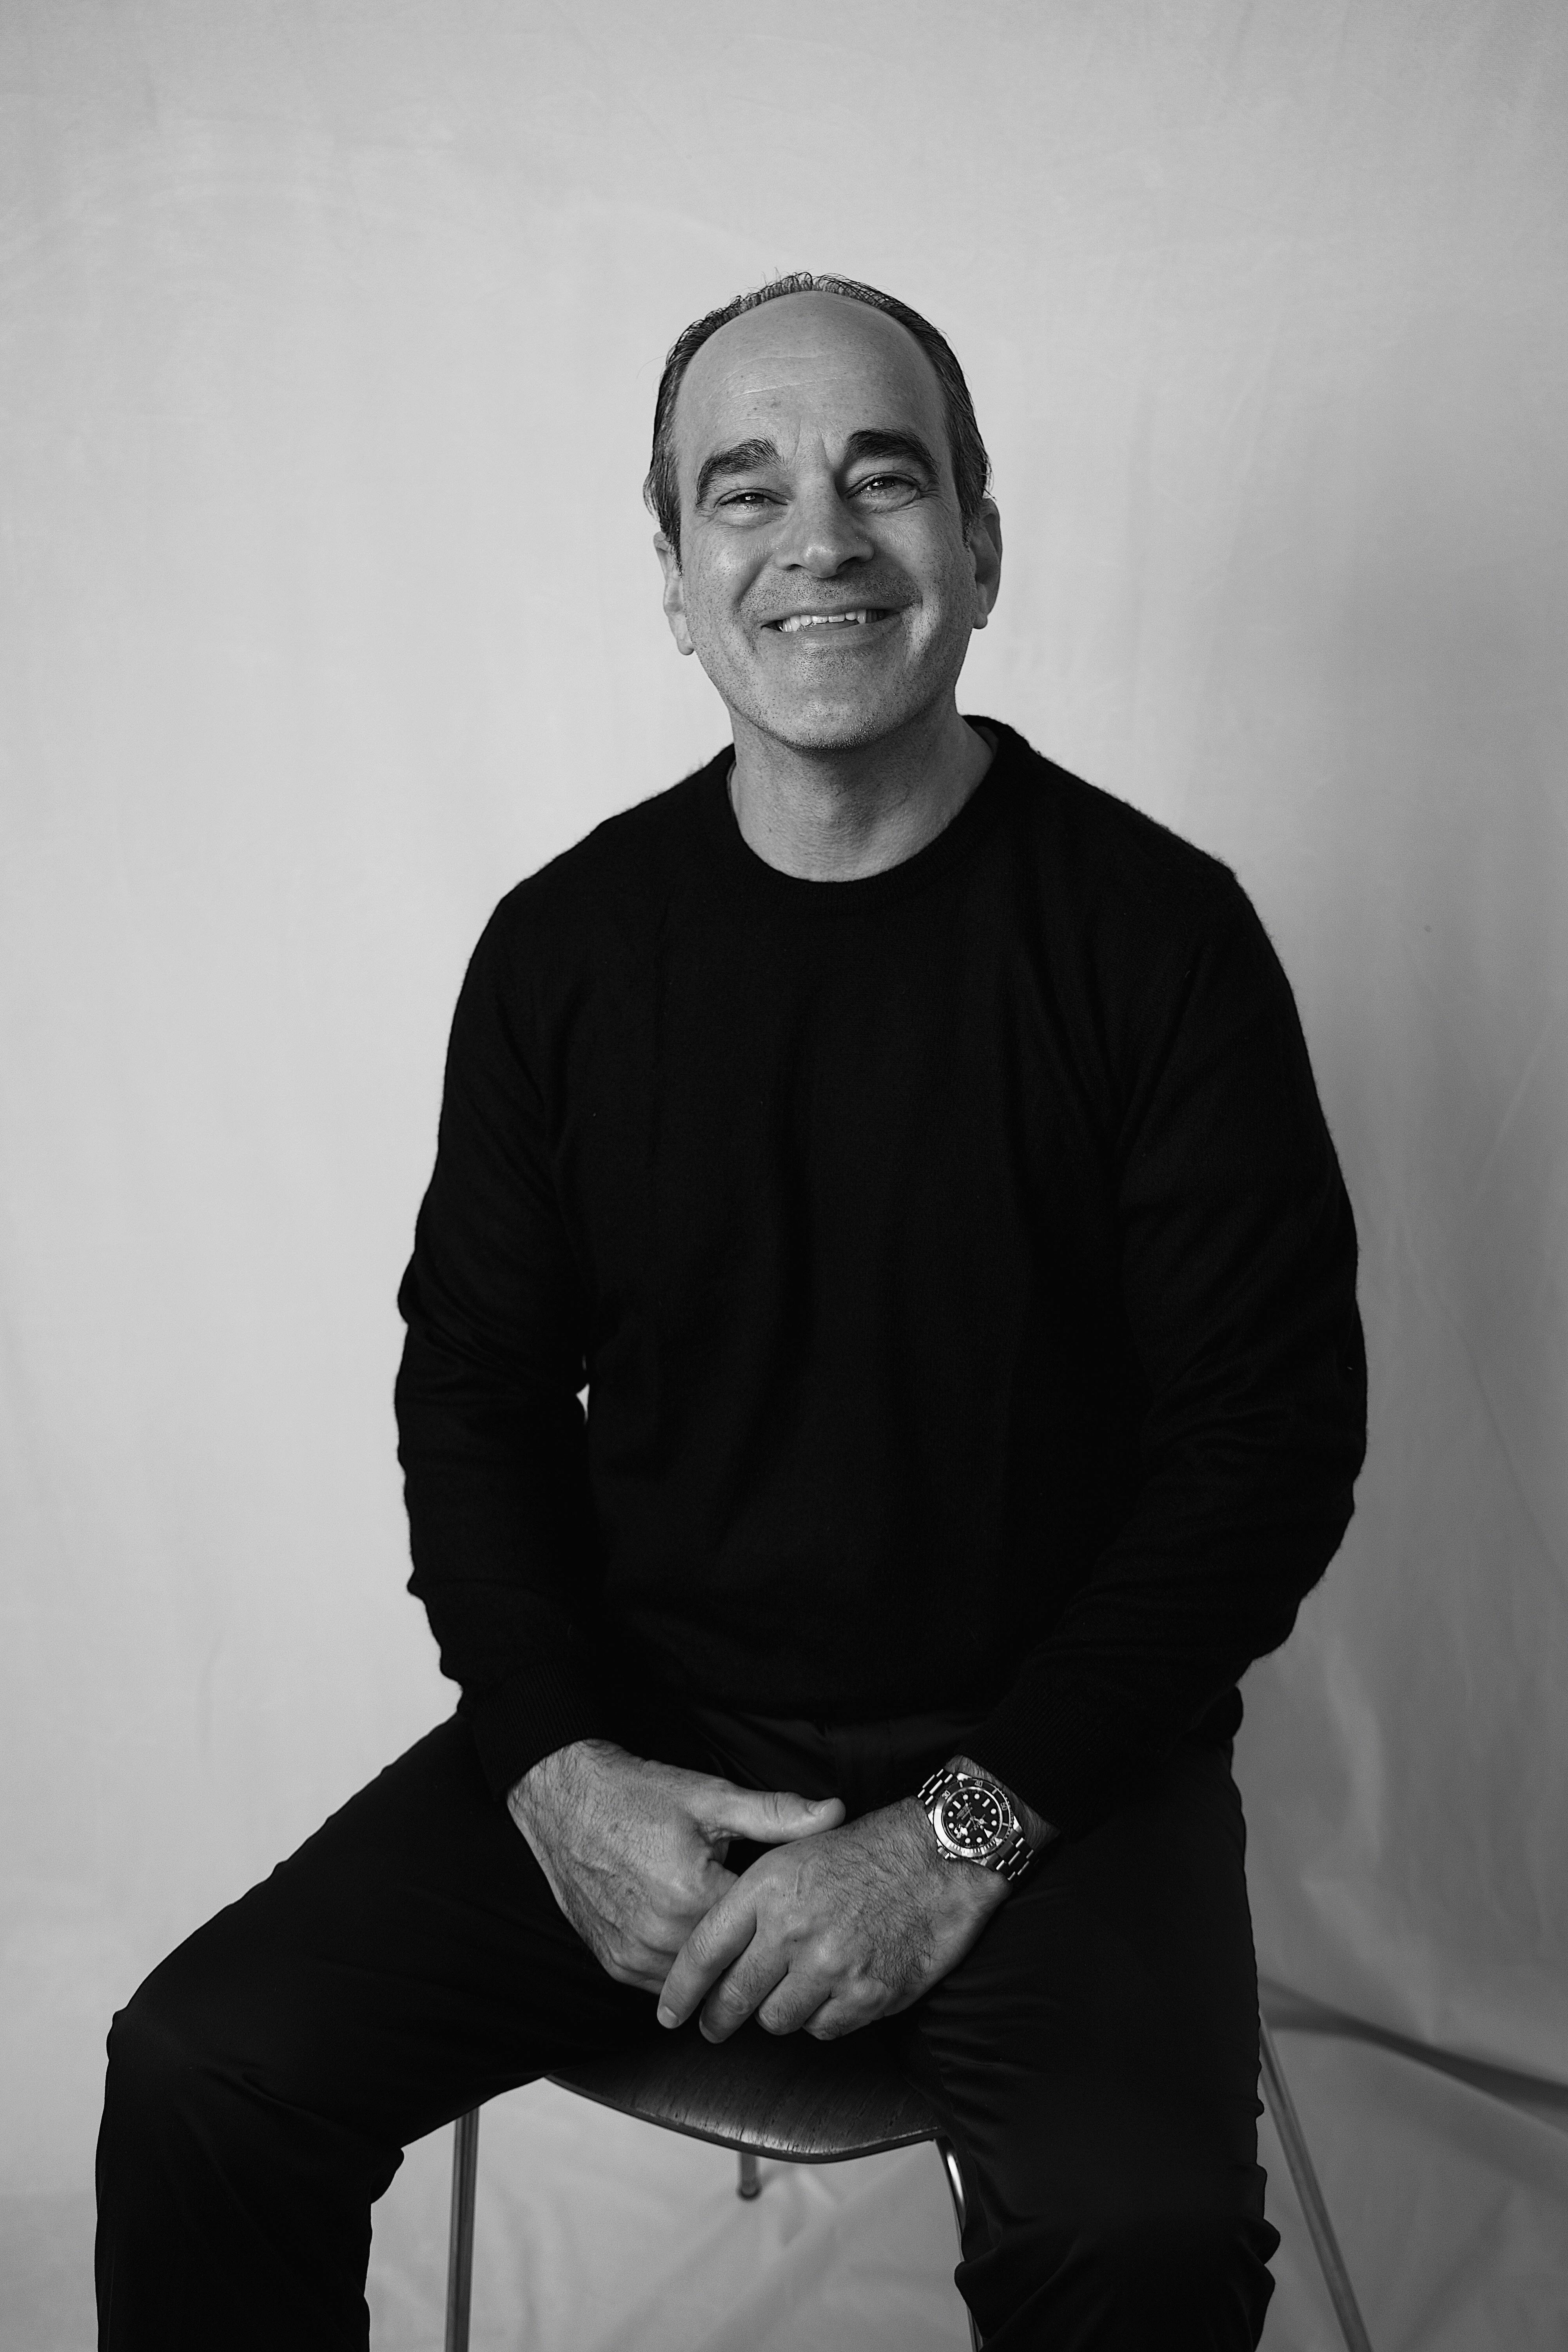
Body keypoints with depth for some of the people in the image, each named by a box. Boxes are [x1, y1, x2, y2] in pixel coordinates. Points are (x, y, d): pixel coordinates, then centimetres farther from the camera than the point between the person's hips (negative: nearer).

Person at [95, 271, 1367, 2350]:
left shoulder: (1154, 931, -8)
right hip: (638, 1731, 3)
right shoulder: (568, 944, 1)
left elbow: (1274, 1439, -8)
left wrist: (967, 1828, -13)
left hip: (1042, 1751, -2)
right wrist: (557, 1764, -7)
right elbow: (475, 1391, 8)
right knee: (199, 2075, -12)